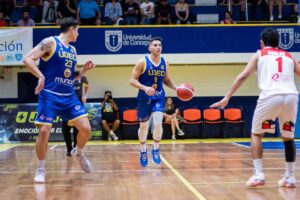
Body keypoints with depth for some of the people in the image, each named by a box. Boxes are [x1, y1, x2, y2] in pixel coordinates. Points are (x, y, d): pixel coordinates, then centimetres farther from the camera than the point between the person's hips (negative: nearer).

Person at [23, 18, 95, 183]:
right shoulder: (50, 42, -6)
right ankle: (40, 169, 9)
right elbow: (27, 59, -15)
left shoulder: (73, 50, 16)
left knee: (85, 129, -3)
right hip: (49, 95, -6)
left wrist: (84, 70, 8)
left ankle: (78, 153, 27)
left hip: (69, 96, 6)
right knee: (44, 131, -9)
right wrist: (41, 77, -27)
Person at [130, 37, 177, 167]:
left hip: (159, 97, 2)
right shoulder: (143, 62, -11)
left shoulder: (164, 62, 3)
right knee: (143, 125, 9)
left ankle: (156, 149, 2)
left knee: (158, 123, -16)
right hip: (144, 98, -2)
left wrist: (176, 88, 0)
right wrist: (145, 88, -28)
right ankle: (143, 151, 29)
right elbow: (132, 80, -13)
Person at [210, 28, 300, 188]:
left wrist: (227, 98, 8)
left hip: (270, 96, -3)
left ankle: (258, 175, 4)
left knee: (256, 134, 15)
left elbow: (243, 76, 9)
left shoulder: (259, 54, 20)